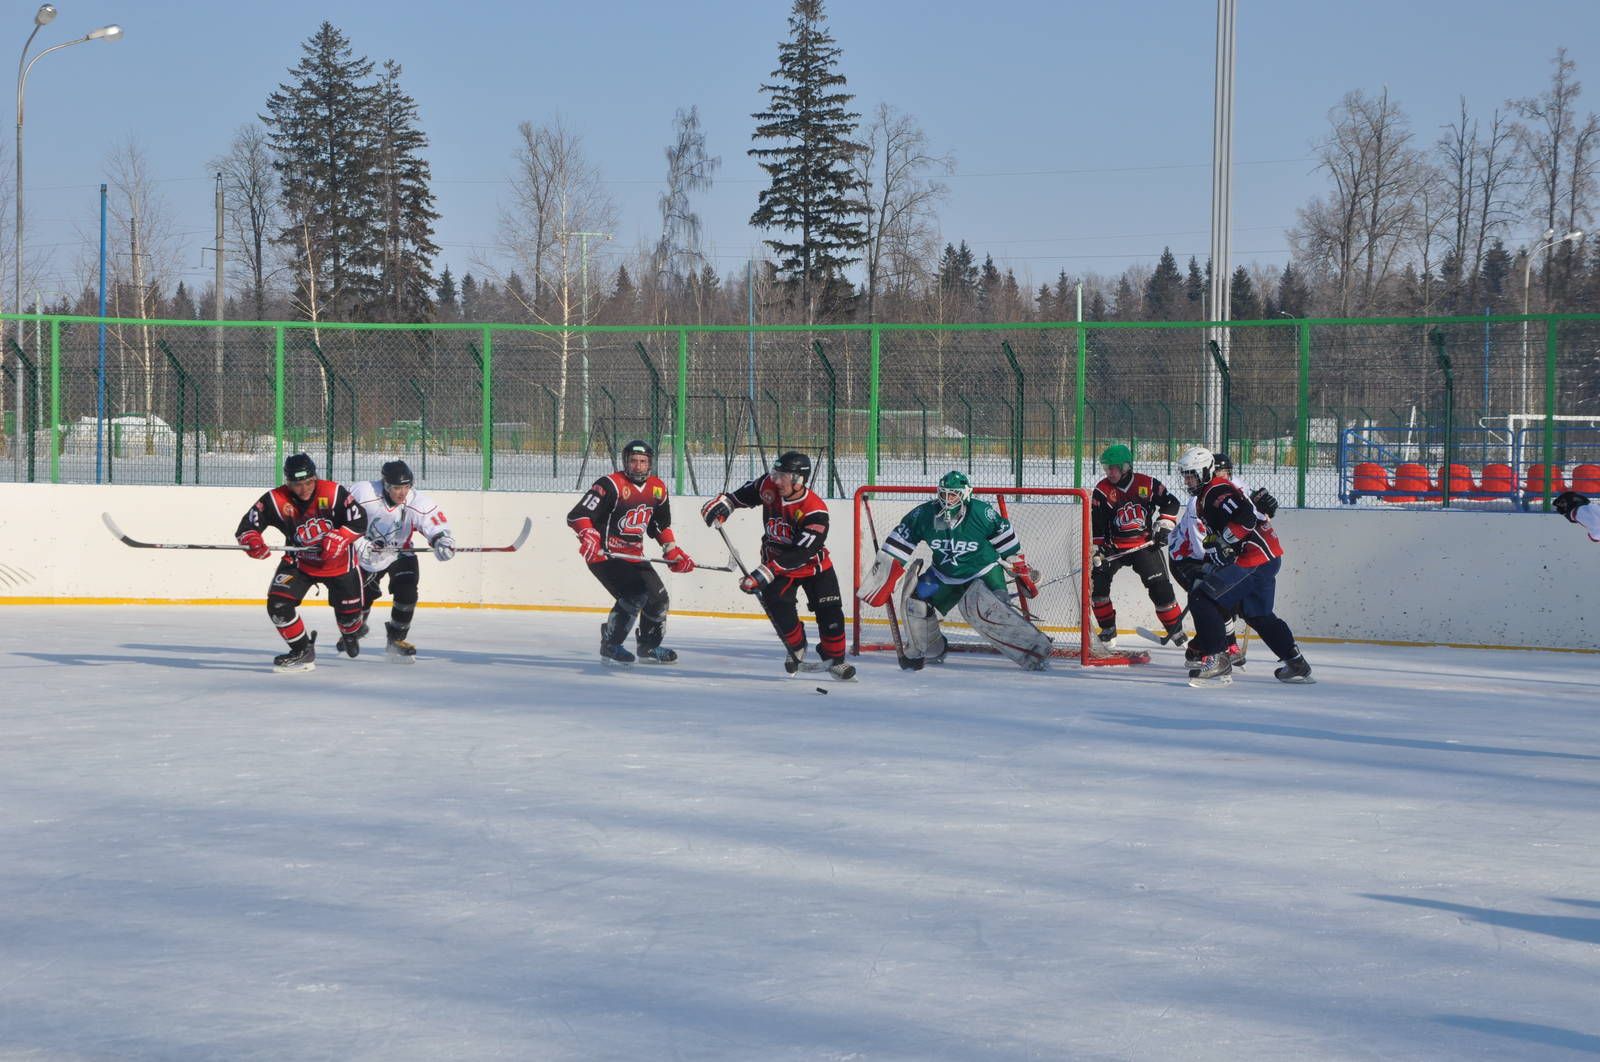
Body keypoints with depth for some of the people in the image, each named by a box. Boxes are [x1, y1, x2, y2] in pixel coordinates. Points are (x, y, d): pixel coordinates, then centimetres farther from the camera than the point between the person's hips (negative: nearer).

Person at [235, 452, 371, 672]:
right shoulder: (275, 500, -19)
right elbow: (246, 527, -17)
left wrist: (338, 539, -34)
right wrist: (253, 542, -39)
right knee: (278, 602, -18)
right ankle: (302, 651, -1)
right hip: (299, 561, 1)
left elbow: (359, 520, -19)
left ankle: (351, 636, 48)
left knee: (349, 611, 8)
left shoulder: (333, 492, -21)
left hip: (338, 561, -1)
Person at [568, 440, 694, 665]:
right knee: (634, 595, -23)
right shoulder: (611, 485, -18)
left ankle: (649, 646, 33)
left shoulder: (657, 489, 6)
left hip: (633, 556, 8)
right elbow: (577, 515, -24)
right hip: (604, 554, -8)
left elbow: (661, 525, 21)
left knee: (658, 598, 11)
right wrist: (589, 537, -39)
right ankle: (610, 646, -12)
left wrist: (673, 551, 12)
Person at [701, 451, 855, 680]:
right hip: (775, 561, 3)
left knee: (829, 612, -6)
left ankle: (835, 660, 15)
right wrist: (724, 503, -6)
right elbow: (745, 495, 9)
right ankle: (797, 651, 6)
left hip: (813, 564, -3)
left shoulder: (815, 512, -32)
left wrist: (766, 573, -41)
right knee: (779, 607, -17)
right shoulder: (769, 486, -16)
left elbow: (798, 554, -37)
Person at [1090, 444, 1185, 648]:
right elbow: (1097, 525, -11)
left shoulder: (1147, 484, -6)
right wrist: (1098, 552, -17)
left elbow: (1171, 502, 7)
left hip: (1145, 544, 0)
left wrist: (1164, 526, -3)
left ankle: (1176, 630, 7)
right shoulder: (1102, 491, -7)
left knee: (1160, 587, -6)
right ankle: (1108, 630, 1)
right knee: (1097, 583, -12)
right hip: (1114, 547, 1)